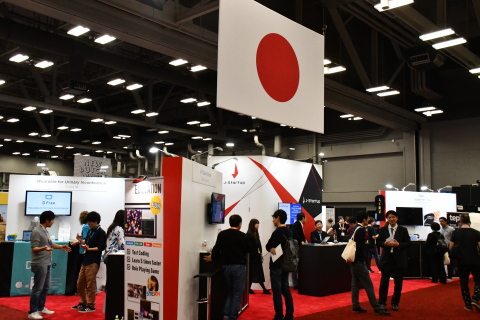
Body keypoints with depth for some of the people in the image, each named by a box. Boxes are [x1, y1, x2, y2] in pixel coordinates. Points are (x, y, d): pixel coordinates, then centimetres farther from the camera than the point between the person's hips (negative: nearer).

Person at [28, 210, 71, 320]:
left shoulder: (45, 231, 12)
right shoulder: (36, 232, -17)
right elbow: (34, 248, -22)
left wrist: (61, 247, 17)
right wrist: (44, 248, -39)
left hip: (47, 264, 10)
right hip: (39, 265, -10)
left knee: (45, 287, 17)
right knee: (38, 288, -4)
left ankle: (41, 308, 28)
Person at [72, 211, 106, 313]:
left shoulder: (101, 232, -8)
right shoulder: (90, 231, 16)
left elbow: (101, 247, -14)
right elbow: (87, 244, 18)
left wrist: (88, 249, -18)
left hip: (93, 262, -8)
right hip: (86, 260, 8)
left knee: (90, 284, -1)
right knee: (80, 284, 14)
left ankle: (90, 305, 10)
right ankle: (83, 303, 30)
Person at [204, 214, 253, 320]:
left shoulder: (222, 234, 1)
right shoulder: (242, 235, -8)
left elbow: (216, 249, 3)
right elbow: (250, 250, 2)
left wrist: (212, 258, 23)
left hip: (226, 266, 4)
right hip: (239, 267, -4)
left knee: (230, 292, 18)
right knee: (237, 294, 4)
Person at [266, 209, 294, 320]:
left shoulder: (277, 232, -17)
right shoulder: (289, 232, 6)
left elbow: (268, 246, -14)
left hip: (276, 264, -8)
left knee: (277, 290, -2)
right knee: (286, 289, 13)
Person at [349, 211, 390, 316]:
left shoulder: (355, 228, 11)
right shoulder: (361, 229, -17)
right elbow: (359, 246, -22)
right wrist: (361, 259, -16)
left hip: (353, 260, 10)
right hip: (358, 260, -10)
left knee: (355, 283, 12)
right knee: (368, 284, -5)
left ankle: (355, 305, 16)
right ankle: (377, 308, 0)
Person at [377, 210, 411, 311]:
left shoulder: (403, 230, 1)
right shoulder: (383, 230, 4)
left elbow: (407, 243, -2)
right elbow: (378, 241, 4)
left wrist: (398, 244, -18)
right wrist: (385, 244, -16)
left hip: (399, 259, 0)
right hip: (386, 258, 0)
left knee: (398, 282, 7)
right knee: (384, 281, 3)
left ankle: (395, 303, 20)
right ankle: (382, 303, 11)